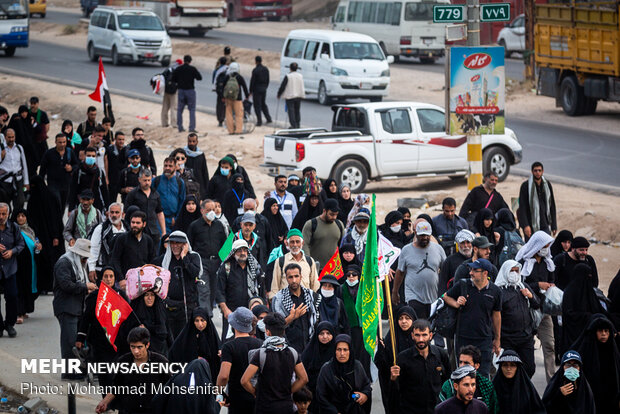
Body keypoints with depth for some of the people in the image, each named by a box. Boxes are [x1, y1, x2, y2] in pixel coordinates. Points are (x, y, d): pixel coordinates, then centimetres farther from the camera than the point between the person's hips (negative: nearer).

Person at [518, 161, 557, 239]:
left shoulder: (547, 185, 9)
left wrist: (554, 225, 11)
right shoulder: (526, 186, -3)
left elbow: (552, 206, 15)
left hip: (545, 225, 3)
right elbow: (522, 207, -8)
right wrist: (525, 225, -17)